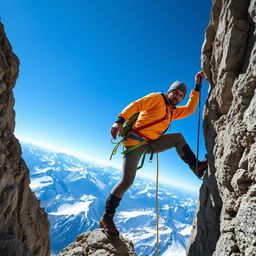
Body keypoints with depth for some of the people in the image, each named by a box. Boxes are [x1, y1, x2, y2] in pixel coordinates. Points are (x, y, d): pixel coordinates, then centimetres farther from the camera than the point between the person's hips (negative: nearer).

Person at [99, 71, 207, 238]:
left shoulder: (173, 112, 21)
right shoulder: (157, 98, -1)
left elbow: (190, 109, 23)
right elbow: (136, 105, -14)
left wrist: (197, 86, 23)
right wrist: (120, 120, -32)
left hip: (151, 144, 7)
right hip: (135, 141, -7)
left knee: (178, 138, 2)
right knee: (127, 180, -14)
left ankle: (198, 168, 4)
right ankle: (107, 218, 1)